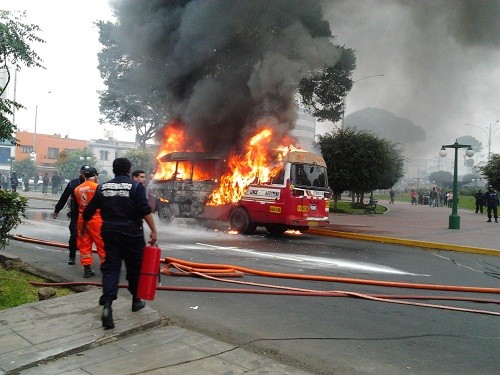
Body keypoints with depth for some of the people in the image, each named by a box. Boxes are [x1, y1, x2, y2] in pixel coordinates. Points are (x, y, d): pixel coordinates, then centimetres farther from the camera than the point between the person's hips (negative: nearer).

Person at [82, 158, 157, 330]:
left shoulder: (103, 187, 7)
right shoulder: (136, 186, -5)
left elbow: (89, 210, 13)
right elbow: (145, 211, -15)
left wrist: (84, 226, 30)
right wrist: (153, 231, -14)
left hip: (109, 232, 3)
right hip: (132, 233, -3)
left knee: (110, 268, 3)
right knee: (134, 267, 12)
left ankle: (107, 305, -14)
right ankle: (136, 301, 27)